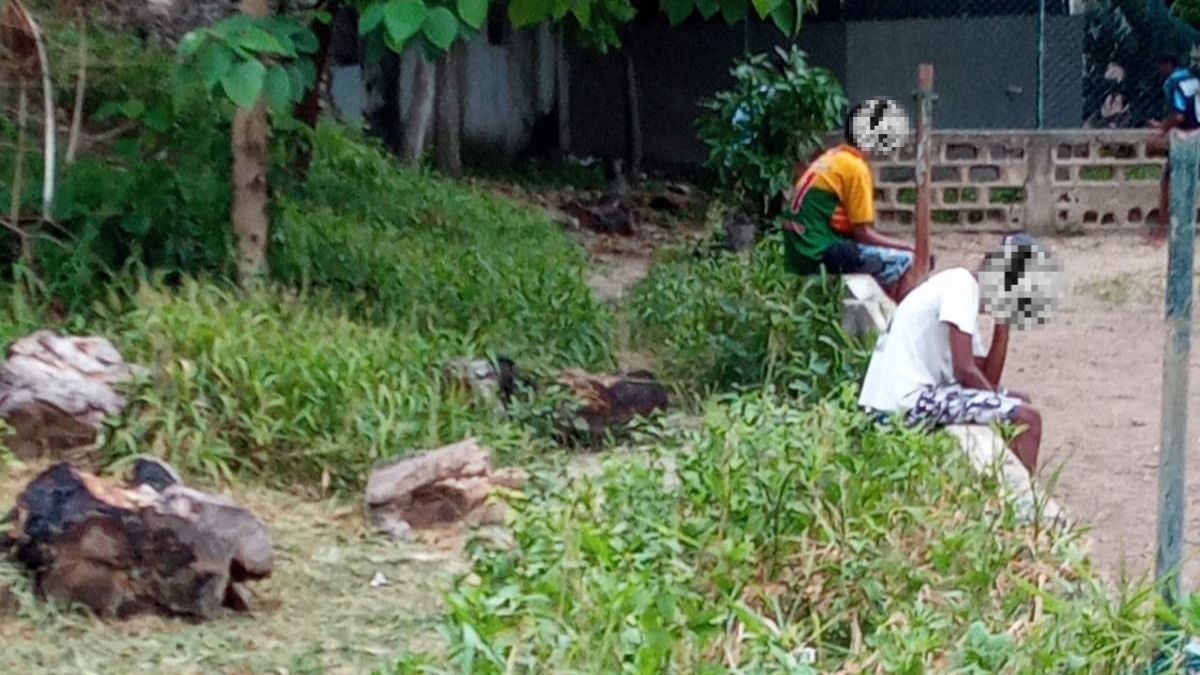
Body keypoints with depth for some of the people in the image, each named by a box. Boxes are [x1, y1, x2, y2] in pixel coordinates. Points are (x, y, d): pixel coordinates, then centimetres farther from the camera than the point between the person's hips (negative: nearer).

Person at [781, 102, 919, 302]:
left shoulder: (832, 157, 13)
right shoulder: (856, 167, -12)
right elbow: (863, 232, -11)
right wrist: (904, 247, 2)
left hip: (802, 249, 9)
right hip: (822, 254, -9)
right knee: (904, 260, -4)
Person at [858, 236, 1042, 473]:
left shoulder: (971, 295, 18)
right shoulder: (962, 284, -10)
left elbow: (986, 378, 12)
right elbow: (964, 371, -17)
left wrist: (1003, 325, 6)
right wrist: (1001, 407, -2)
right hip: (907, 402, -10)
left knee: (1018, 401, 20)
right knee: (1027, 417, -9)